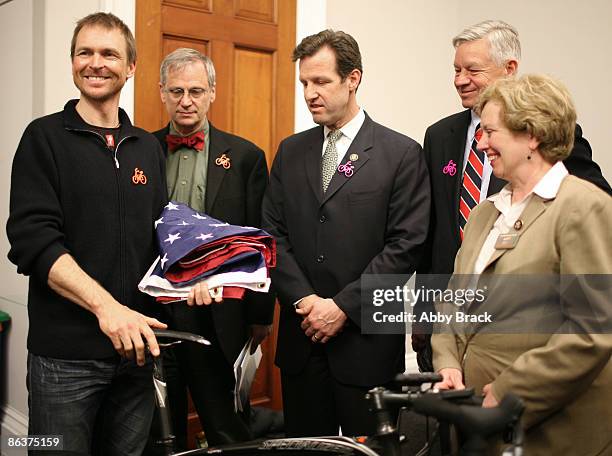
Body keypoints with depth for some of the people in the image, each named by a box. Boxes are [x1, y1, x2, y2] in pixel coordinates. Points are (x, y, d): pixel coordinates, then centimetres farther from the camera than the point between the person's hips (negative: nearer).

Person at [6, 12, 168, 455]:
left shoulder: (148, 147, 11)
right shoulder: (45, 137, -3)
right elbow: (33, 240, -13)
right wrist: (106, 306, -24)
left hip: (136, 345, 4)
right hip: (66, 353, -4)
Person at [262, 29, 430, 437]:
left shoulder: (402, 154, -4)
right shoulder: (290, 151, 9)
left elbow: (405, 245, -9)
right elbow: (274, 234, 6)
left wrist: (343, 306, -13)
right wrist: (304, 301, -7)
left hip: (367, 337, -3)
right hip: (301, 334, 4)